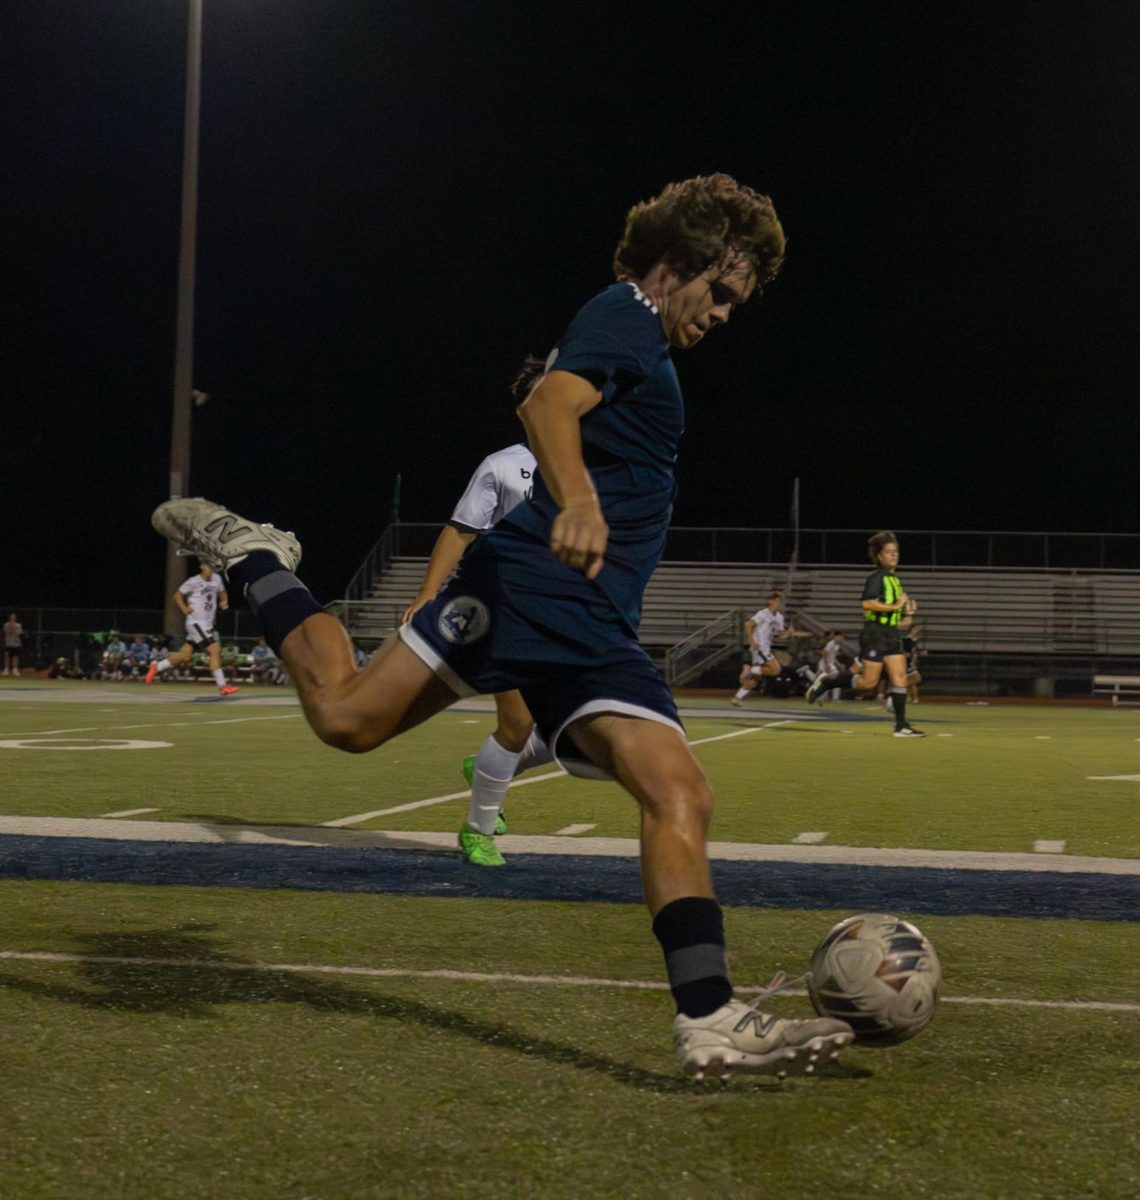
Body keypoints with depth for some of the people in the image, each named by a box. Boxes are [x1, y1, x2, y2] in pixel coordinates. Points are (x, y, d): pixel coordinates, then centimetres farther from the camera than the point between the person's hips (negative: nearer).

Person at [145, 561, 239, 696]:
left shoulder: (217, 579, 6)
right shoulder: (194, 581, -11)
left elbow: (222, 592, 23)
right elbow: (178, 595, 0)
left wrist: (224, 601, 1)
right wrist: (184, 608, -17)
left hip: (208, 623, 7)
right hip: (196, 622, -7)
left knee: (185, 656, 10)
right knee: (215, 650, -17)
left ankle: (156, 667, 28)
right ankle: (222, 686, -15)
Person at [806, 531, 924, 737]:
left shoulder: (894, 579, 15)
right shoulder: (876, 578, -12)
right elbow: (867, 603, -26)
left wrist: (905, 608, 10)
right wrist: (894, 606, -25)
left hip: (891, 634, 8)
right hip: (875, 633, -8)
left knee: (900, 677, -2)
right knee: (869, 682, -5)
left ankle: (901, 726, -2)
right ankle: (825, 684, 13)